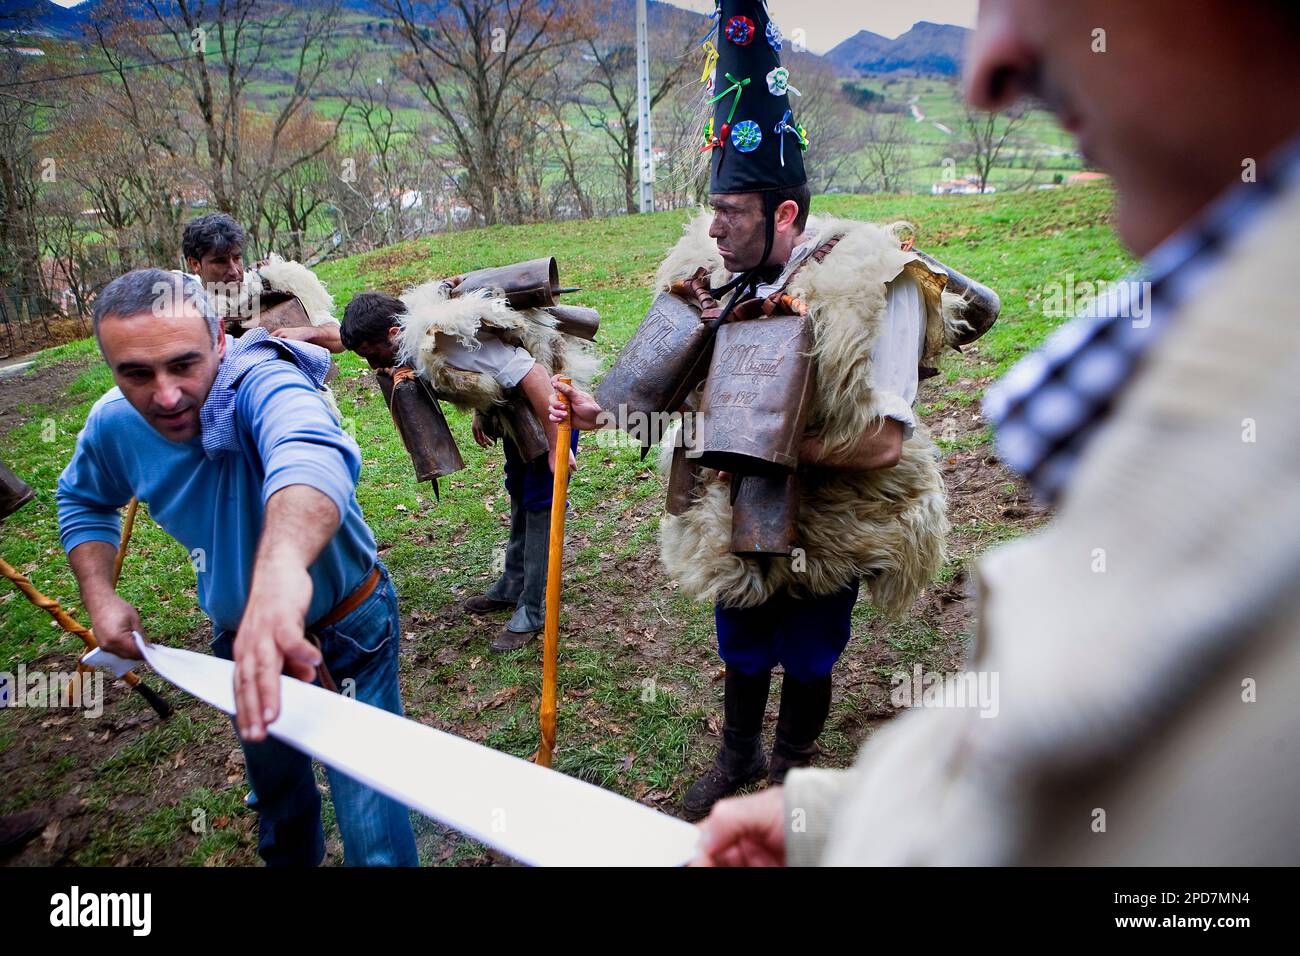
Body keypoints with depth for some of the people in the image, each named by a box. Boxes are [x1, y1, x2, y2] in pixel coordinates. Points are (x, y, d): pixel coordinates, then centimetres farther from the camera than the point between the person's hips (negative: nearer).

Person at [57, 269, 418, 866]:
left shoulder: (263, 384, -35)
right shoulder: (112, 425, -14)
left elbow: (310, 452, -60)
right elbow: (81, 501, 10)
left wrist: (282, 561, -81)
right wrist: (100, 596, -5)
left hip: (347, 634, -6)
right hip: (239, 634, 6)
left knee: (374, 838, -4)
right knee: (275, 781, 29)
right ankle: (292, 858, 59)